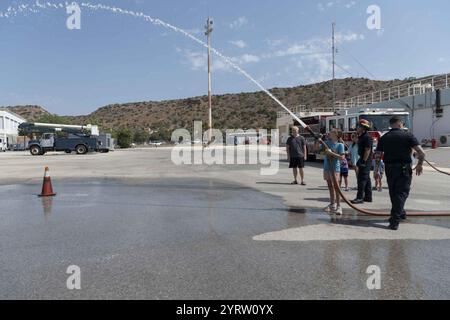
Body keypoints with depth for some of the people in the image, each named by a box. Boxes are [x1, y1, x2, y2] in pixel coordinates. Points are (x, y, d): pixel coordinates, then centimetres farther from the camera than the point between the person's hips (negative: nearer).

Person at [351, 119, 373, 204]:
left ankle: (360, 198, -9)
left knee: (362, 178, -11)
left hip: (366, 160, -11)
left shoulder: (367, 137, -16)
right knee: (367, 178, 13)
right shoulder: (361, 137, 16)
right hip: (363, 159, 11)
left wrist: (363, 161, -24)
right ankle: (368, 197, 20)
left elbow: (367, 150, -22)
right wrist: (360, 160, 22)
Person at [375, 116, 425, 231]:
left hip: (389, 168, 3)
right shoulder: (408, 136, -3)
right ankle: (395, 220, -9)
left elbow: (377, 155, 3)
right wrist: (420, 164, 7)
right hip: (404, 168, -3)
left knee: (393, 192, 19)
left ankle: (400, 213, 38)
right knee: (402, 192, 0)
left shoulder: (384, 138, 5)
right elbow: (421, 153, -9)